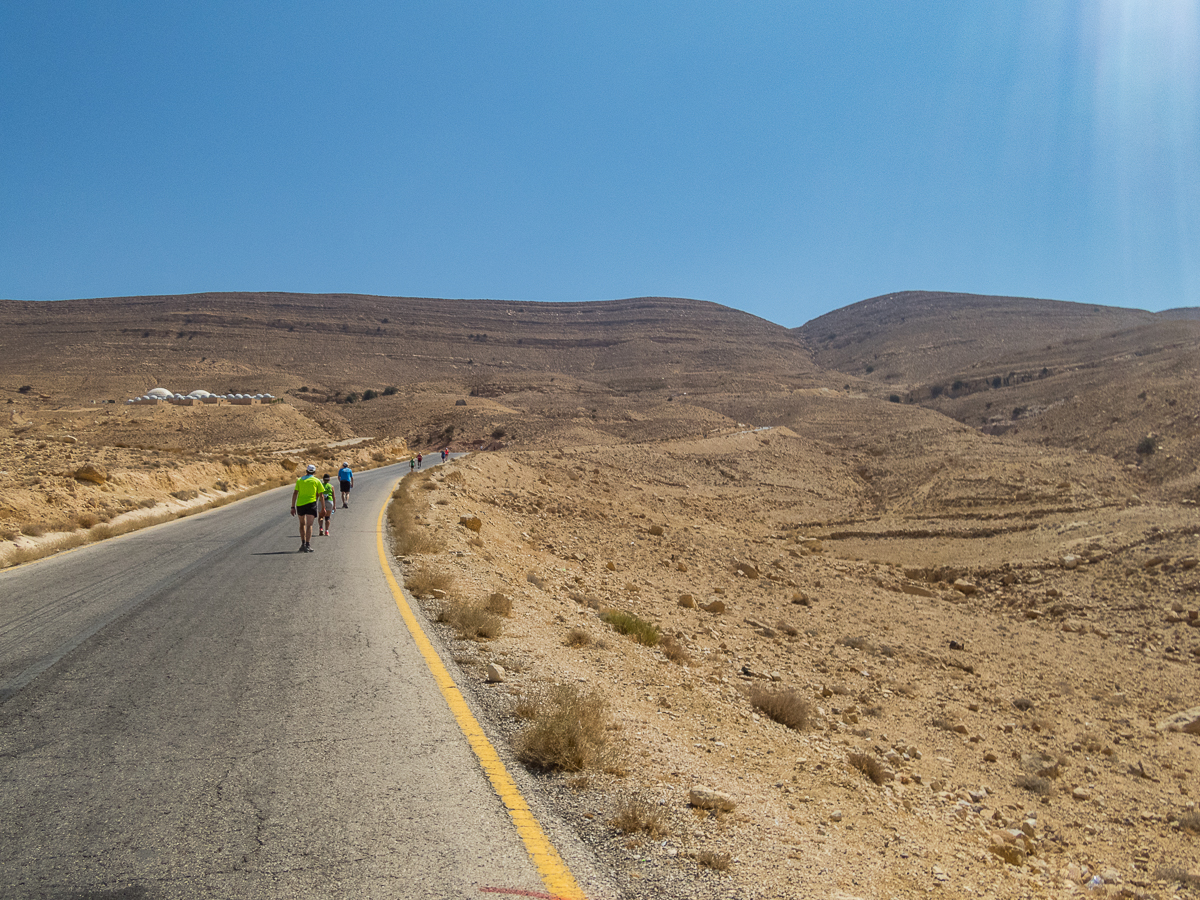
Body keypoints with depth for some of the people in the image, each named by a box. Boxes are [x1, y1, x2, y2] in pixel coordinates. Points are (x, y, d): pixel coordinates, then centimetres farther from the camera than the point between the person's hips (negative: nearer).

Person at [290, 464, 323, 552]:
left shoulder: (299, 480, 12)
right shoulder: (316, 481, 6)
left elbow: (295, 493, 5)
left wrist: (293, 507, 5)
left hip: (300, 504, 2)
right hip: (311, 504, -2)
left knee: (302, 524, 19)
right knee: (309, 525, -5)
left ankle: (303, 544, 20)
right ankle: (307, 545, -16)